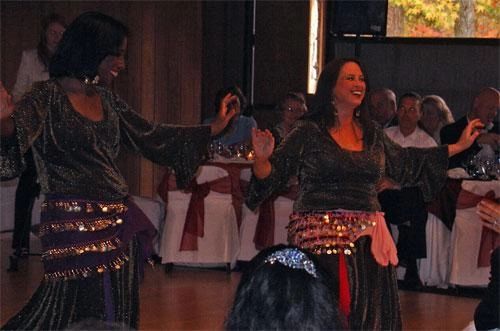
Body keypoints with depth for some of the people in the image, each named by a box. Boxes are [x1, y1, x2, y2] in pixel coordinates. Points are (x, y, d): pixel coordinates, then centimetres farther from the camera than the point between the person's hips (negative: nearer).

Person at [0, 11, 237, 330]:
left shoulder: (107, 100, 13)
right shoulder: (47, 97, -8)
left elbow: (148, 136, 24)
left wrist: (212, 129, 29)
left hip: (119, 221, 8)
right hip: (75, 222, -8)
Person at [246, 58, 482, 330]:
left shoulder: (372, 134, 13)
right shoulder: (308, 133, -1)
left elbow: (406, 162, 25)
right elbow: (272, 174, -2)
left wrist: (460, 145, 28)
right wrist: (262, 157, -25)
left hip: (366, 236, 5)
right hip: (320, 235, -5)